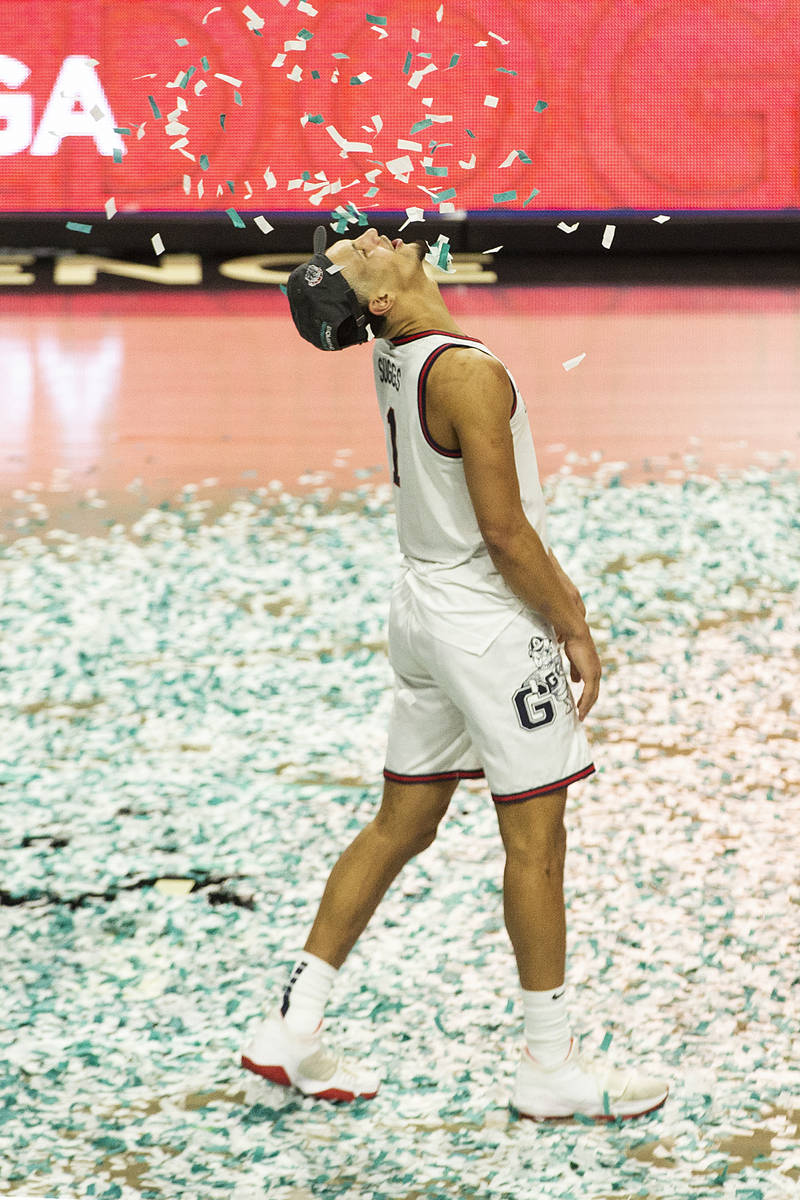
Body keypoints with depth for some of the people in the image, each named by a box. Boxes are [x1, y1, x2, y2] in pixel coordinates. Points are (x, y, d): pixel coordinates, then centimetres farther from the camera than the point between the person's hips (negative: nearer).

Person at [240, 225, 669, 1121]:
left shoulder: (394, 357, 3)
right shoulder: (468, 373, -22)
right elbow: (504, 533, -21)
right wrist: (575, 629, -11)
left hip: (425, 604, 9)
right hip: (488, 619, -9)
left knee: (400, 825, 16)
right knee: (534, 842, 2)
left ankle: (292, 1028, 18)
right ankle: (549, 1065, 10)